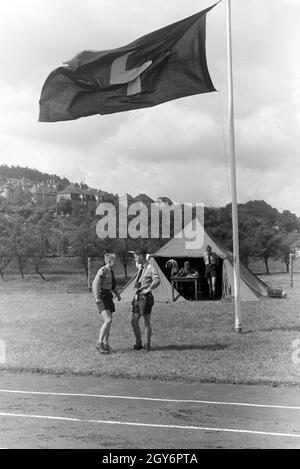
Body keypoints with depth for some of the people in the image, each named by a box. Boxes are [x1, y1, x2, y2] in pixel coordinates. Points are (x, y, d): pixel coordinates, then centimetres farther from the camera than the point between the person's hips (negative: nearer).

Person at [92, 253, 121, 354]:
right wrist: (97, 299, -26)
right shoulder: (102, 271, -15)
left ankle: (106, 344, 16)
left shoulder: (111, 271, 12)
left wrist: (117, 293, 17)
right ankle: (99, 344, -11)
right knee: (108, 320, -18)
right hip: (102, 297, -9)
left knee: (108, 322, 8)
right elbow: (95, 284, -20)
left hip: (109, 296, 9)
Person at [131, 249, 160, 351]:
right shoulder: (140, 267, 12)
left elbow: (157, 281, -27)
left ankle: (147, 345, 10)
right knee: (134, 321, 8)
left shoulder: (150, 268, -13)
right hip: (137, 297, 8)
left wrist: (148, 289, -18)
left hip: (145, 297, -8)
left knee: (147, 322, 1)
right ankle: (138, 344, 18)